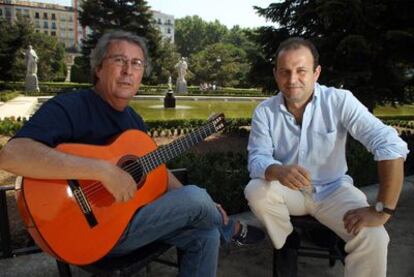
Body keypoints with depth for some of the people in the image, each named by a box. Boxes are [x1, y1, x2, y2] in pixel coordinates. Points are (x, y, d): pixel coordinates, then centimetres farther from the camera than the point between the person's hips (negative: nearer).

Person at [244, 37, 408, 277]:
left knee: (373, 238, -26)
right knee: (255, 191, -26)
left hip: (333, 190, -2)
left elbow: (391, 146, -24)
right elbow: (257, 158, -16)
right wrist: (278, 171, -41)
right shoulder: (264, 111, -9)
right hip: (289, 190, 3)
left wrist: (382, 210, -28)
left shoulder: (340, 101, -17)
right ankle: (288, 250, 2)